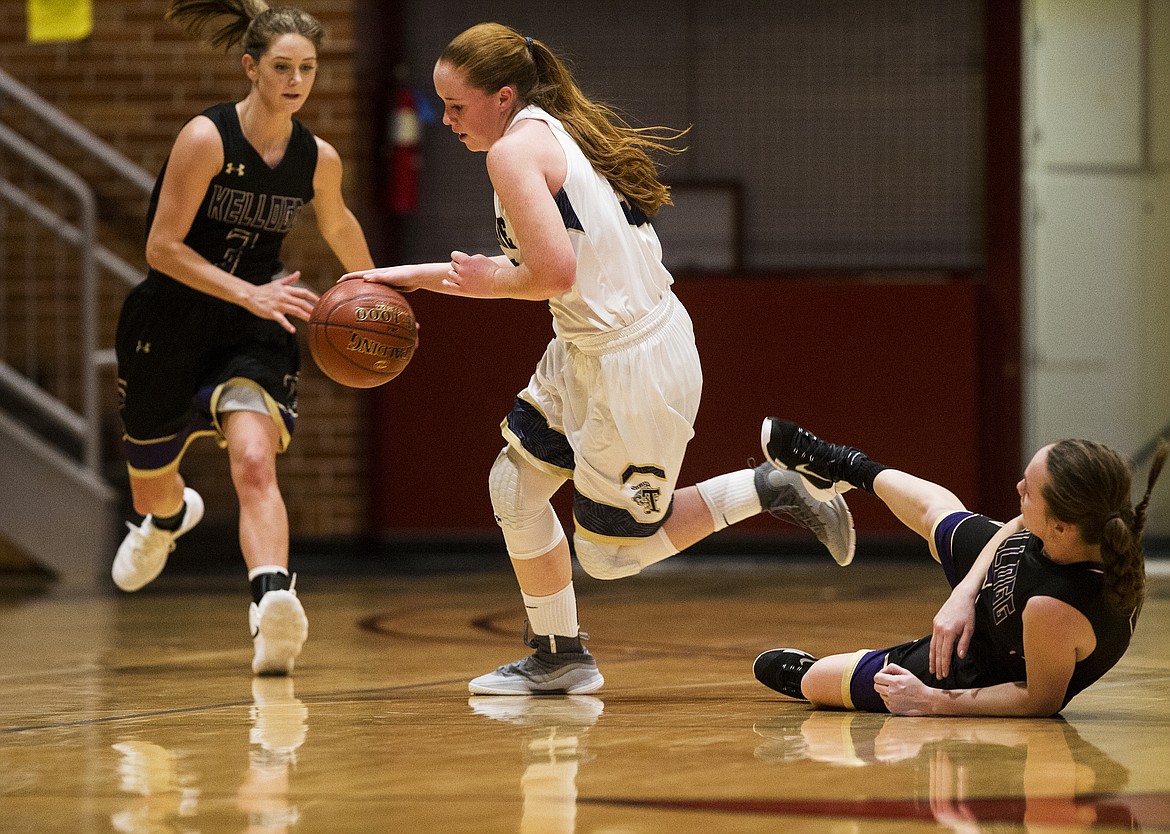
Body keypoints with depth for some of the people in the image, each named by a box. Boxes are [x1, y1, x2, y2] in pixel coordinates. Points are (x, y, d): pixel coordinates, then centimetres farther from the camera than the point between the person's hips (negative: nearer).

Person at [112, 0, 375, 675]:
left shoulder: (319, 160, -3)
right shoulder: (208, 138, -17)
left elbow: (338, 225, 21)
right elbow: (163, 247, -19)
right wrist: (250, 293, -28)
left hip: (253, 335, 1)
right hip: (170, 323, -1)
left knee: (255, 460, -28)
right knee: (149, 491, 18)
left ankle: (274, 603, -48)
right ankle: (171, 517, 58)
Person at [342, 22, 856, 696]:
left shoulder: (515, 150, -18)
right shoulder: (556, 131, 12)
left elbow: (554, 274, -27)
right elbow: (532, 265, 19)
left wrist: (490, 282, -8)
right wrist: (415, 276, 18)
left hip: (633, 368, -10)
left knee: (610, 552, 5)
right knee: (515, 486, 14)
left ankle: (771, 491, 10)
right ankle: (559, 659, 24)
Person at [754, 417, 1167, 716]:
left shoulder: (1055, 610, -50)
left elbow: (1042, 700, -31)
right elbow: (1015, 528, -6)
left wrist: (932, 701, -26)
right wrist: (965, 594, -16)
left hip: (976, 671, -6)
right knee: (930, 505, 30)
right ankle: (843, 467, 64)